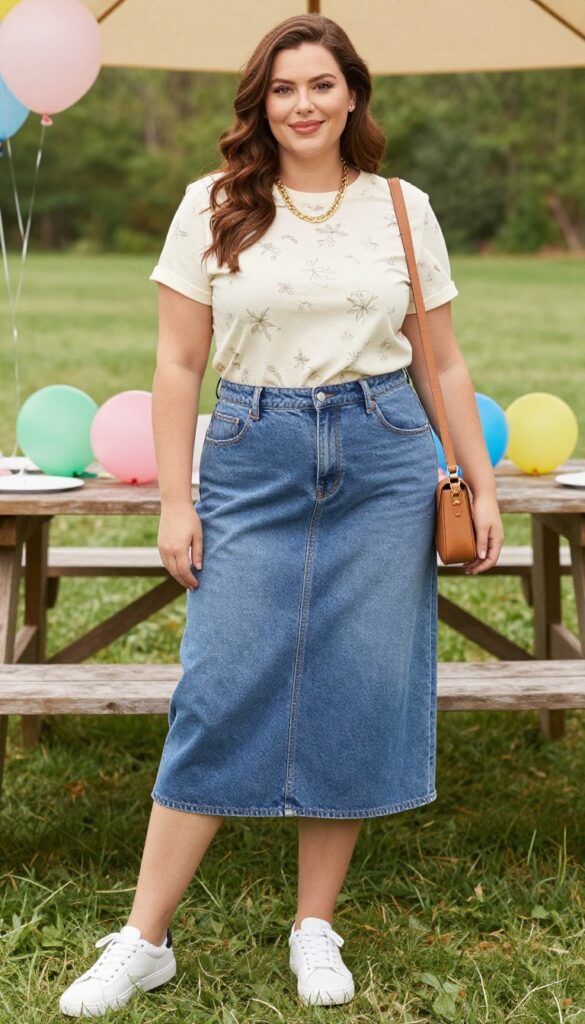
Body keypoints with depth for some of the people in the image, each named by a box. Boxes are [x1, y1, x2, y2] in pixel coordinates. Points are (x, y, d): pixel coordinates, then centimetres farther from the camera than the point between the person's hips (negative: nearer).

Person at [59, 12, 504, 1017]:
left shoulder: (403, 209, 7)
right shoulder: (213, 206, 2)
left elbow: (444, 363, 12)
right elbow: (179, 362, 2)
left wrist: (481, 481, 9)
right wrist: (175, 500, -3)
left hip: (385, 460, 2)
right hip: (254, 461, -1)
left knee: (357, 694, 3)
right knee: (222, 691, -3)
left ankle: (316, 927, 19)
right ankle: (143, 941, 9)